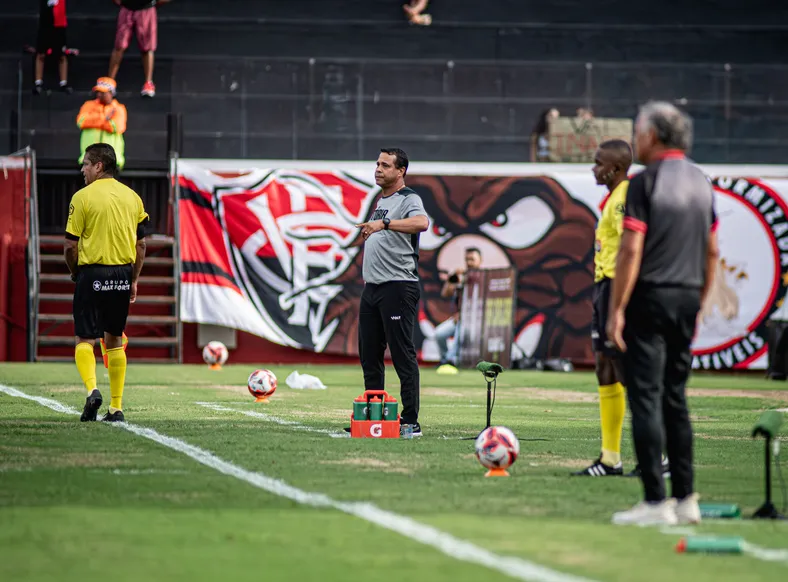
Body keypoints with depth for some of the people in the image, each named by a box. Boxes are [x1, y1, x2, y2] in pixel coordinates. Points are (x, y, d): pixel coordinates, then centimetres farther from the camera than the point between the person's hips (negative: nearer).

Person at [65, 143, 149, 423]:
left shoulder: (83, 197, -7)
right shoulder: (132, 197, 7)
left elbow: (71, 245, -8)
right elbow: (141, 244, 9)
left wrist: (74, 272, 9)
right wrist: (134, 280, 16)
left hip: (92, 273, -4)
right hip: (122, 274, 4)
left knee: (85, 339, 2)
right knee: (114, 340, 13)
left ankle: (91, 389, -22)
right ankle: (116, 407, 12)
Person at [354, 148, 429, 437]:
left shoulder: (409, 199, -8)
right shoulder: (380, 202, 20)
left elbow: (422, 223, -31)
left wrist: (384, 223, -39)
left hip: (398, 286, -9)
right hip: (372, 288, 9)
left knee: (403, 355, -9)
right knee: (369, 355, 11)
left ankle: (411, 421, -8)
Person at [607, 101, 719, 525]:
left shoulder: (645, 182, -10)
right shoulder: (701, 182, 13)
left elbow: (631, 251, -15)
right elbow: (712, 251, 15)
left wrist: (617, 310, -13)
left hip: (650, 298, -7)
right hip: (688, 298, 7)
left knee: (646, 395, -6)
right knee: (675, 396, 14)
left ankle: (655, 502, -9)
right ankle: (685, 498, 14)